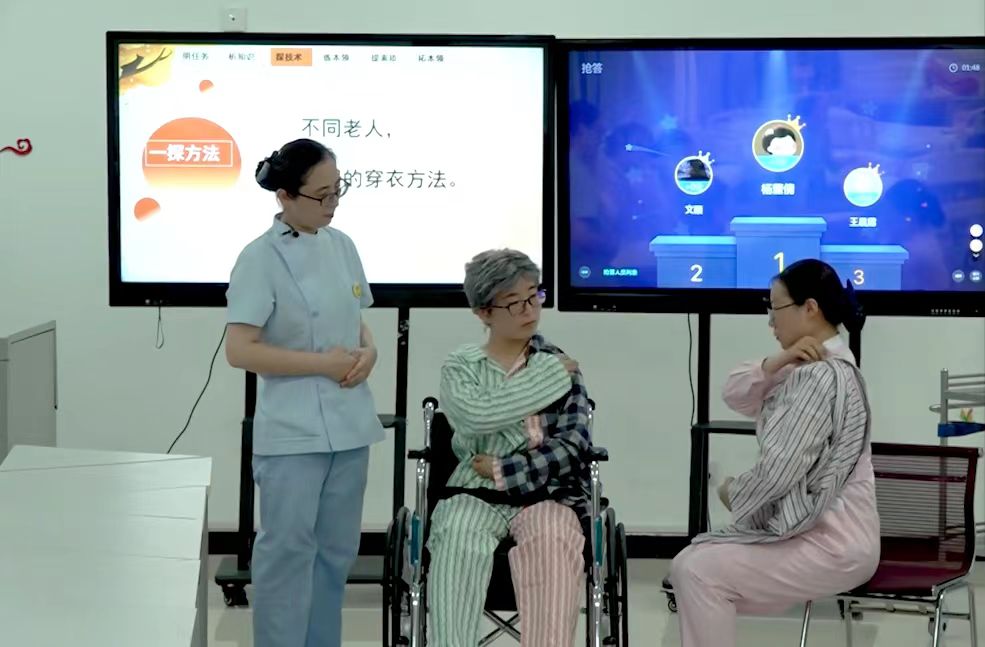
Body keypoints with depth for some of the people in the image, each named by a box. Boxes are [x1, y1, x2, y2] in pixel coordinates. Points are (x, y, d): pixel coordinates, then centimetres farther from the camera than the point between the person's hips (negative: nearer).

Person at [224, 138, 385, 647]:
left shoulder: (342, 246, 8)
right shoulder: (261, 259, -12)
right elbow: (241, 351, -17)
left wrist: (367, 351, -3)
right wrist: (324, 364, -17)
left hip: (348, 424, 7)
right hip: (293, 431, -6)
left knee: (336, 549, 13)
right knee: (288, 549, -3)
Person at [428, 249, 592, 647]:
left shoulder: (560, 366, 11)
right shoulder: (460, 368, 10)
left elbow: (573, 447, 0)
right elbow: (478, 417, -12)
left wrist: (503, 471, -10)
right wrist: (549, 376, -6)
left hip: (545, 492, 0)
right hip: (475, 491, 0)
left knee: (551, 540, -35)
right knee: (460, 538, -34)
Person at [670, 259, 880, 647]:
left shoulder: (821, 376, -19)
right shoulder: (812, 368, 14)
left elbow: (778, 471, -24)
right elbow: (736, 395, 10)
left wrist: (734, 494, -4)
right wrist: (776, 364, -9)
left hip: (832, 543, -10)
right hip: (815, 528, 10)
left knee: (699, 574, -16)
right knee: (690, 565, 8)